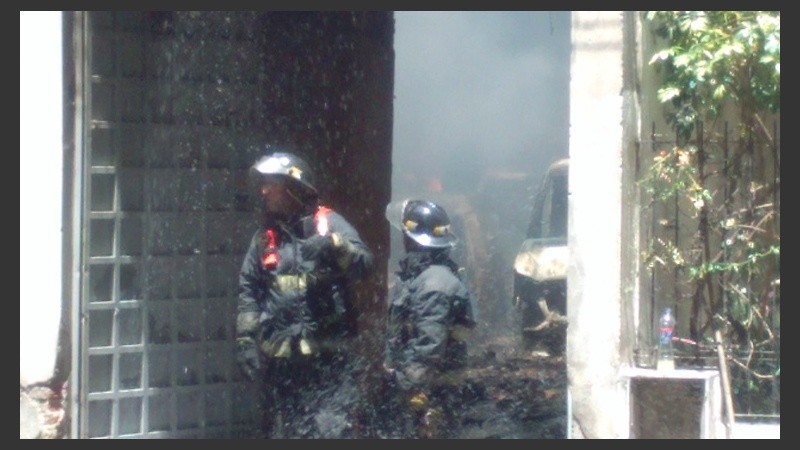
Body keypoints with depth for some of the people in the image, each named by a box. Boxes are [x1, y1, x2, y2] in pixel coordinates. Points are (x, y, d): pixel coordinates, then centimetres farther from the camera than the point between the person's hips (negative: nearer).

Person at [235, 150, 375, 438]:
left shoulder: (326, 224, 0)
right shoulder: (264, 238, 14)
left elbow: (364, 263, -14)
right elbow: (248, 293, 16)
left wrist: (333, 246, -33)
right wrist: (245, 339, 6)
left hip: (327, 359, -5)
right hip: (279, 359, 5)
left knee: (333, 433, -12)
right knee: (280, 433, 11)